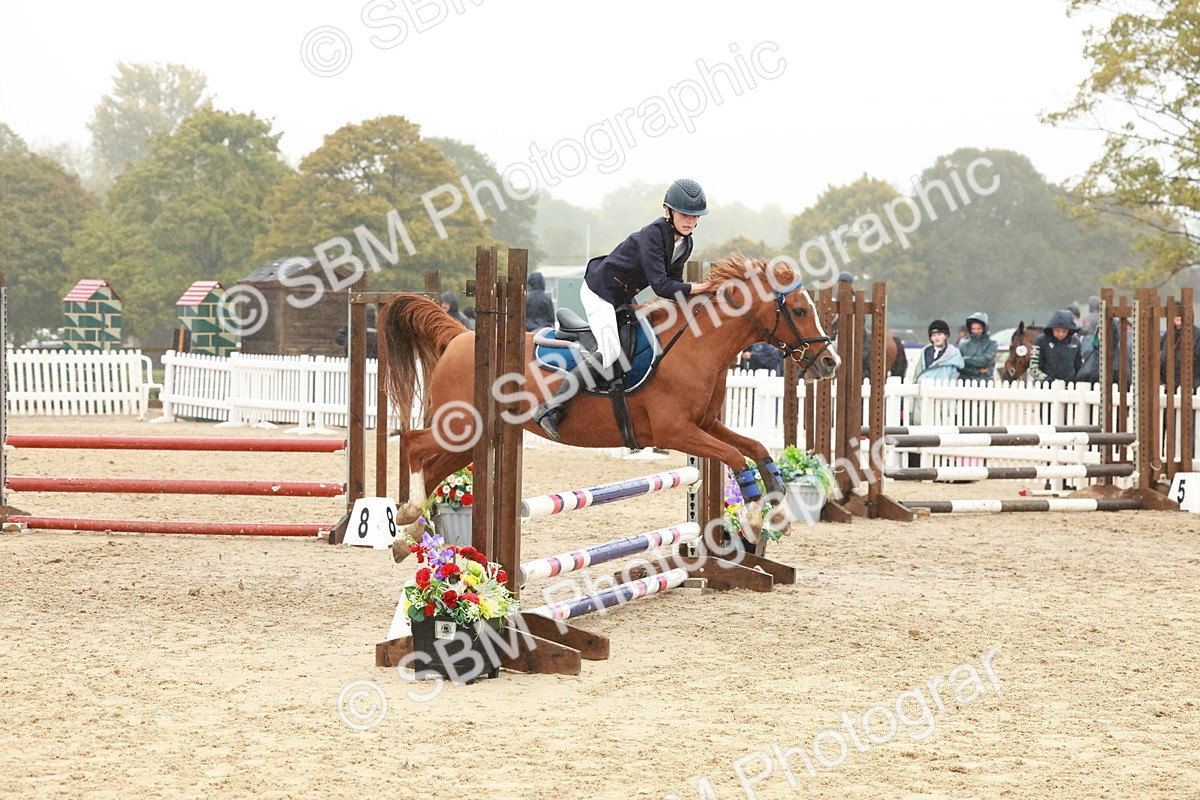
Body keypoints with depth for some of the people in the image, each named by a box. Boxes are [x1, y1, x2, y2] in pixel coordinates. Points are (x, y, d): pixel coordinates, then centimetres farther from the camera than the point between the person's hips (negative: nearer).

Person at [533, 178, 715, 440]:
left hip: (623, 299, 10)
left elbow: (673, 284, 12)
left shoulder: (685, 244, 1)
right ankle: (552, 409, -25)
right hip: (599, 291, -10)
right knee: (610, 352, -25)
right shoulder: (653, 235, -26)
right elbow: (660, 285, -32)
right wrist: (694, 289, -27)